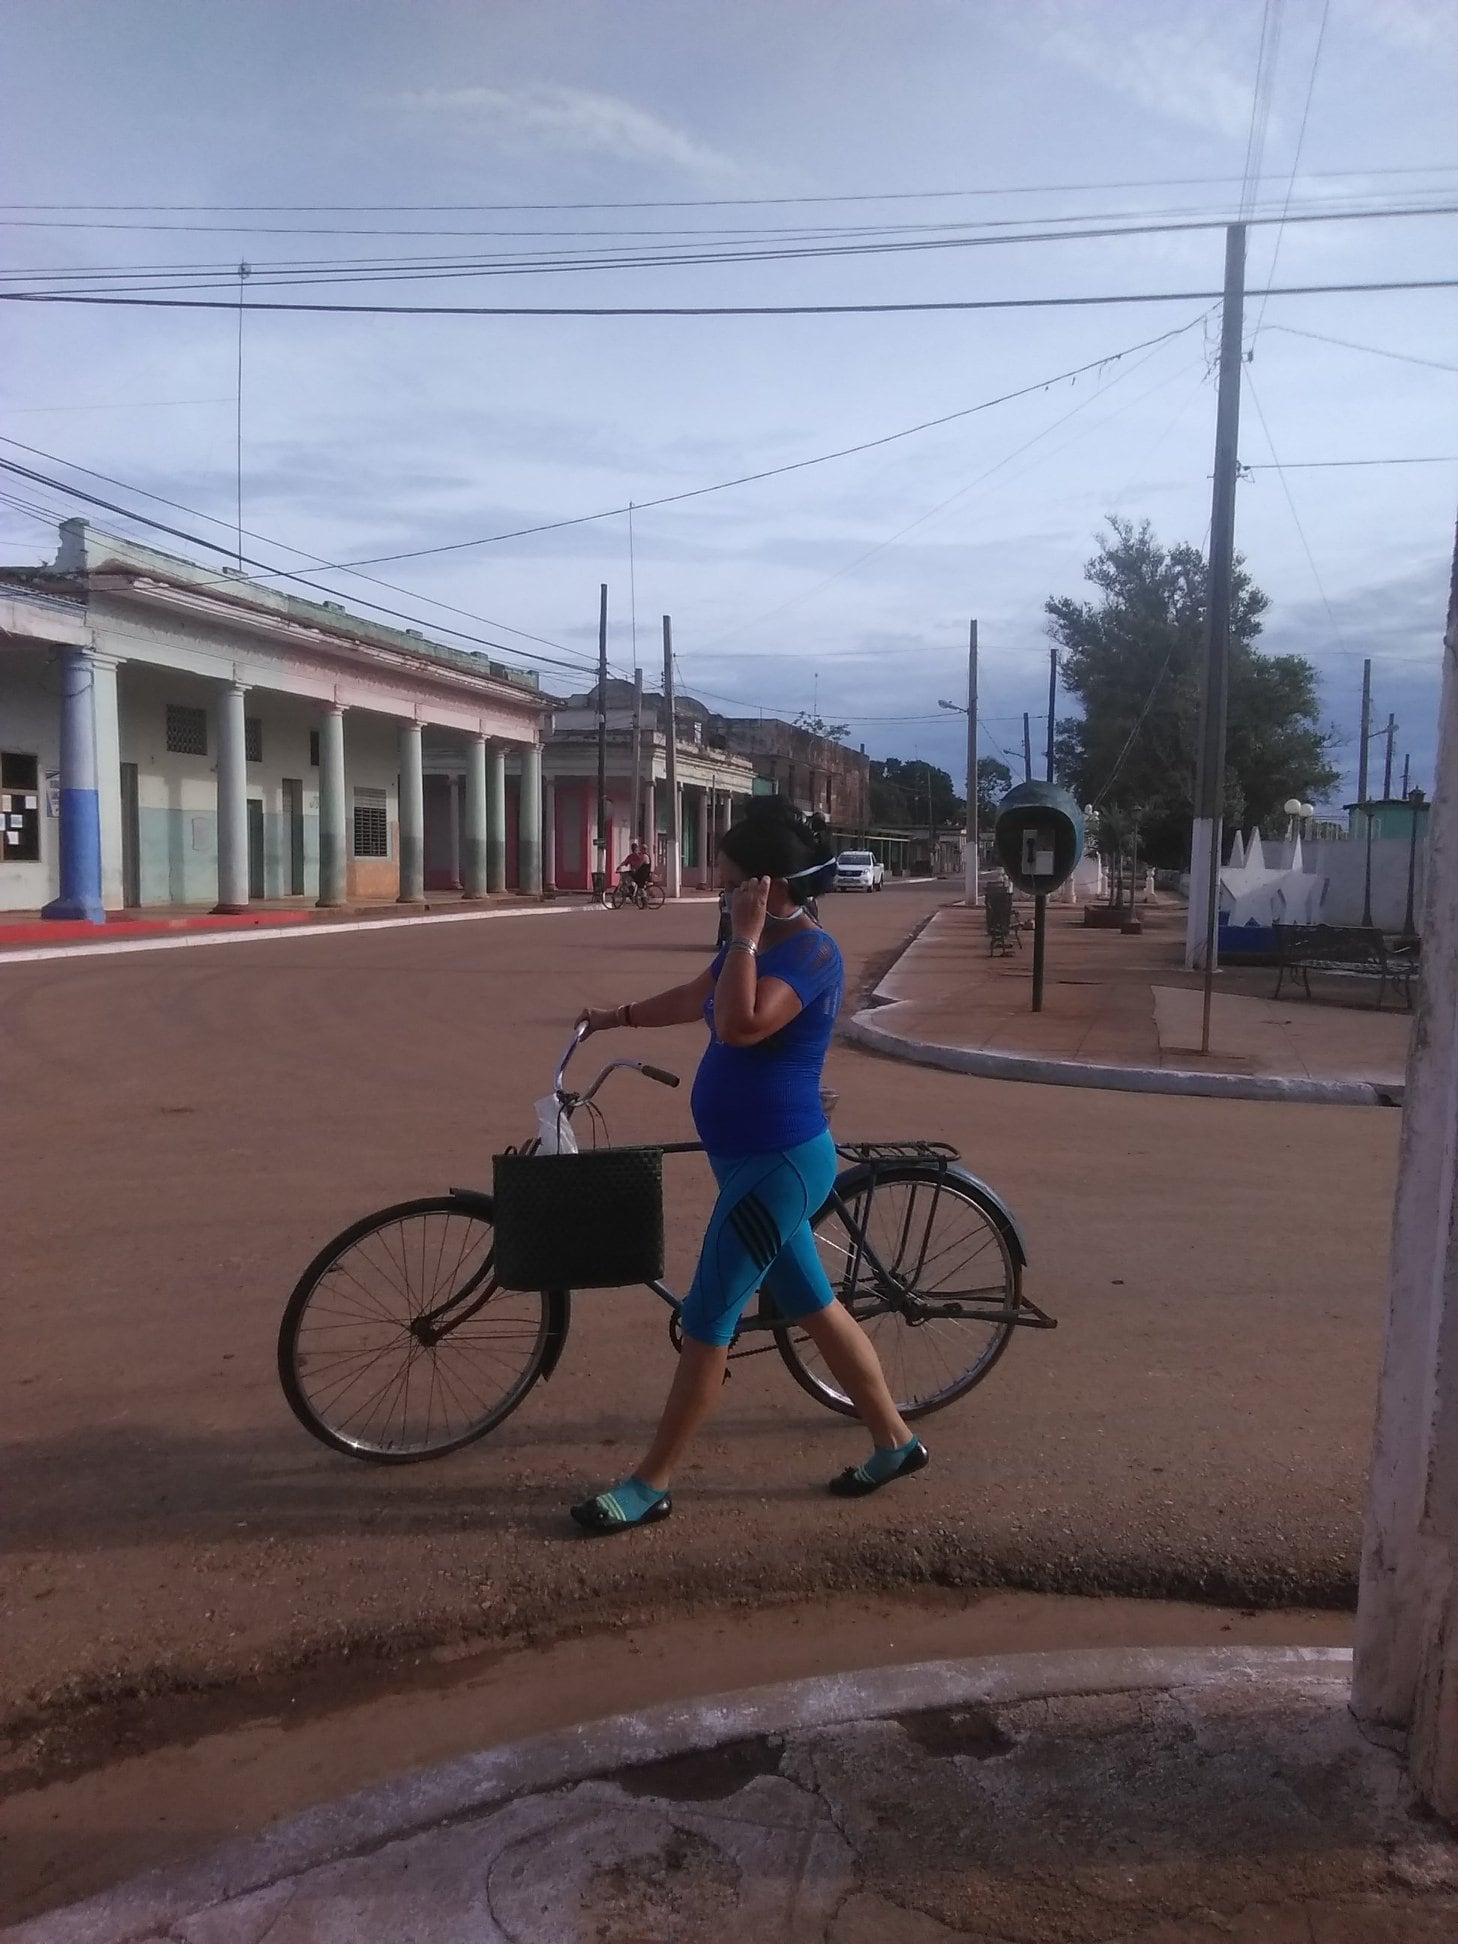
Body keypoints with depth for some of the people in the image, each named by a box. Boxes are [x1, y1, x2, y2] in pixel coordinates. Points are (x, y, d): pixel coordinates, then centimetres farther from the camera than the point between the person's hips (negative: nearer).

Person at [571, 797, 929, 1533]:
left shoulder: (812, 952, -20)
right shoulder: (760, 943, 9)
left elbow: (738, 1025, -37)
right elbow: (697, 998, 28)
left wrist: (746, 933, -28)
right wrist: (618, 1016, 39)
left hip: (776, 1164, -10)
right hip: (757, 1160, 10)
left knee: (706, 1320, -1)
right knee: (814, 1307, 17)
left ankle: (650, 1484, 13)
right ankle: (895, 1443, 31)